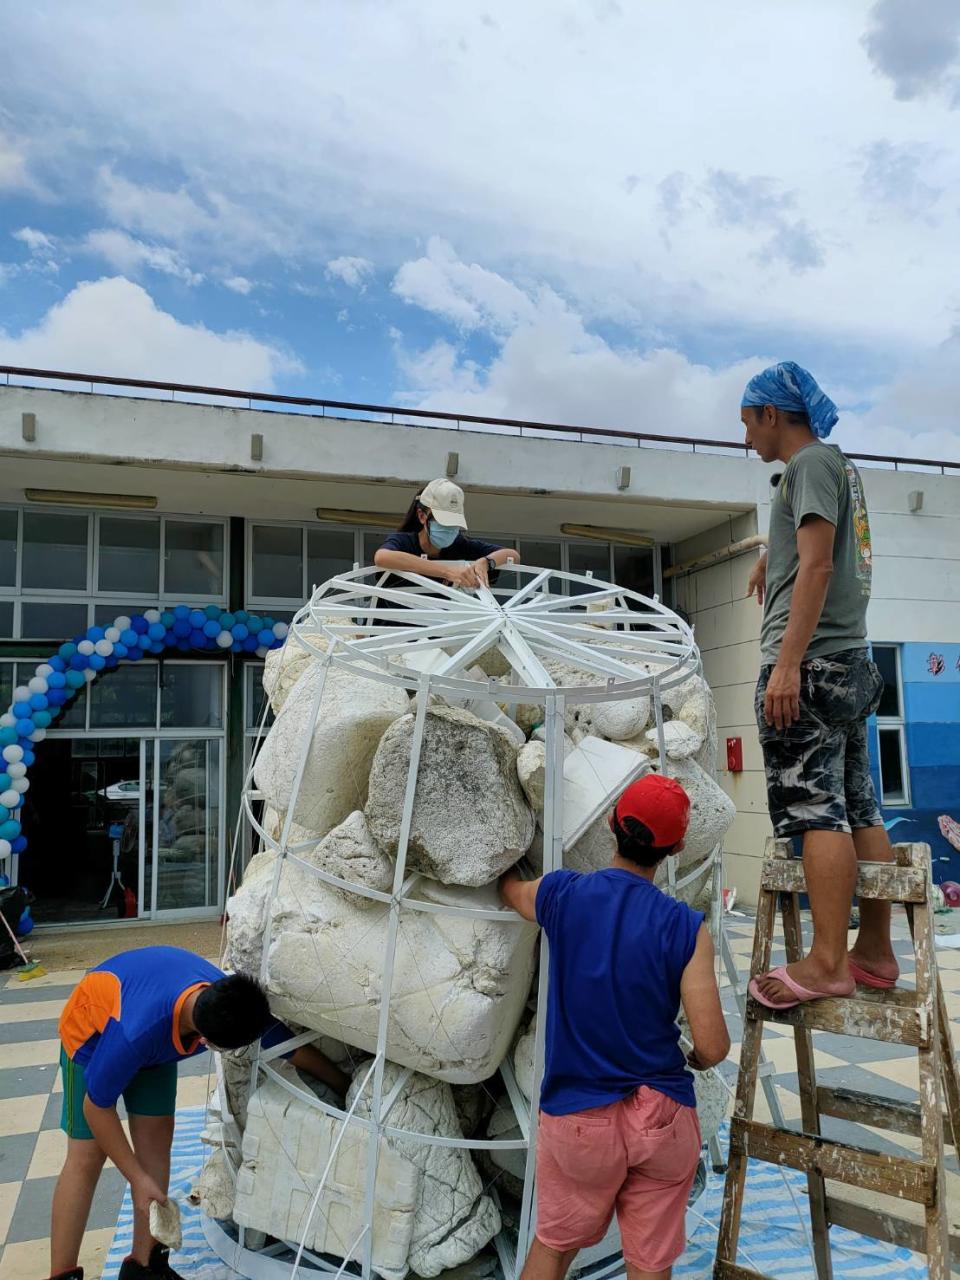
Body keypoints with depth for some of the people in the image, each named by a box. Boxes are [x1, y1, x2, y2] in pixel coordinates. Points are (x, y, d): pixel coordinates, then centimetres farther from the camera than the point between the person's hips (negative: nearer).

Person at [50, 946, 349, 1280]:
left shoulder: (233, 1004, -31)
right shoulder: (138, 1031, -45)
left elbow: (296, 1049, -14)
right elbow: (96, 1106, -27)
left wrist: (347, 1088, -3)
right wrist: (138, 1179, -21)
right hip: (91, 1028, -4)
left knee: (156, 1137, 0)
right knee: (87, 1156, -6)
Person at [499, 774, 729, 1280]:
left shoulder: (559, 896, -10)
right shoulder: (686, 927, -14)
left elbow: (507, 886, 14)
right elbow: (712, 1047, -15)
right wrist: (689, 1061, 9)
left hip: (576, 1117, 1)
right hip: (663, 1120, -1)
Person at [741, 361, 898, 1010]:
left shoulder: (812, 460, -5)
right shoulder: (842, 466, 24)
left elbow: (817, 564, -16)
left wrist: (787, 662, -22)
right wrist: (773, 556, 58)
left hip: (812, 661, -10)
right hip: (851, 662, 10)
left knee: (816, 806, -13)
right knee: (860, 808, 7)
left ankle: (828, 963, -13)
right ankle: (876, 952, 11)